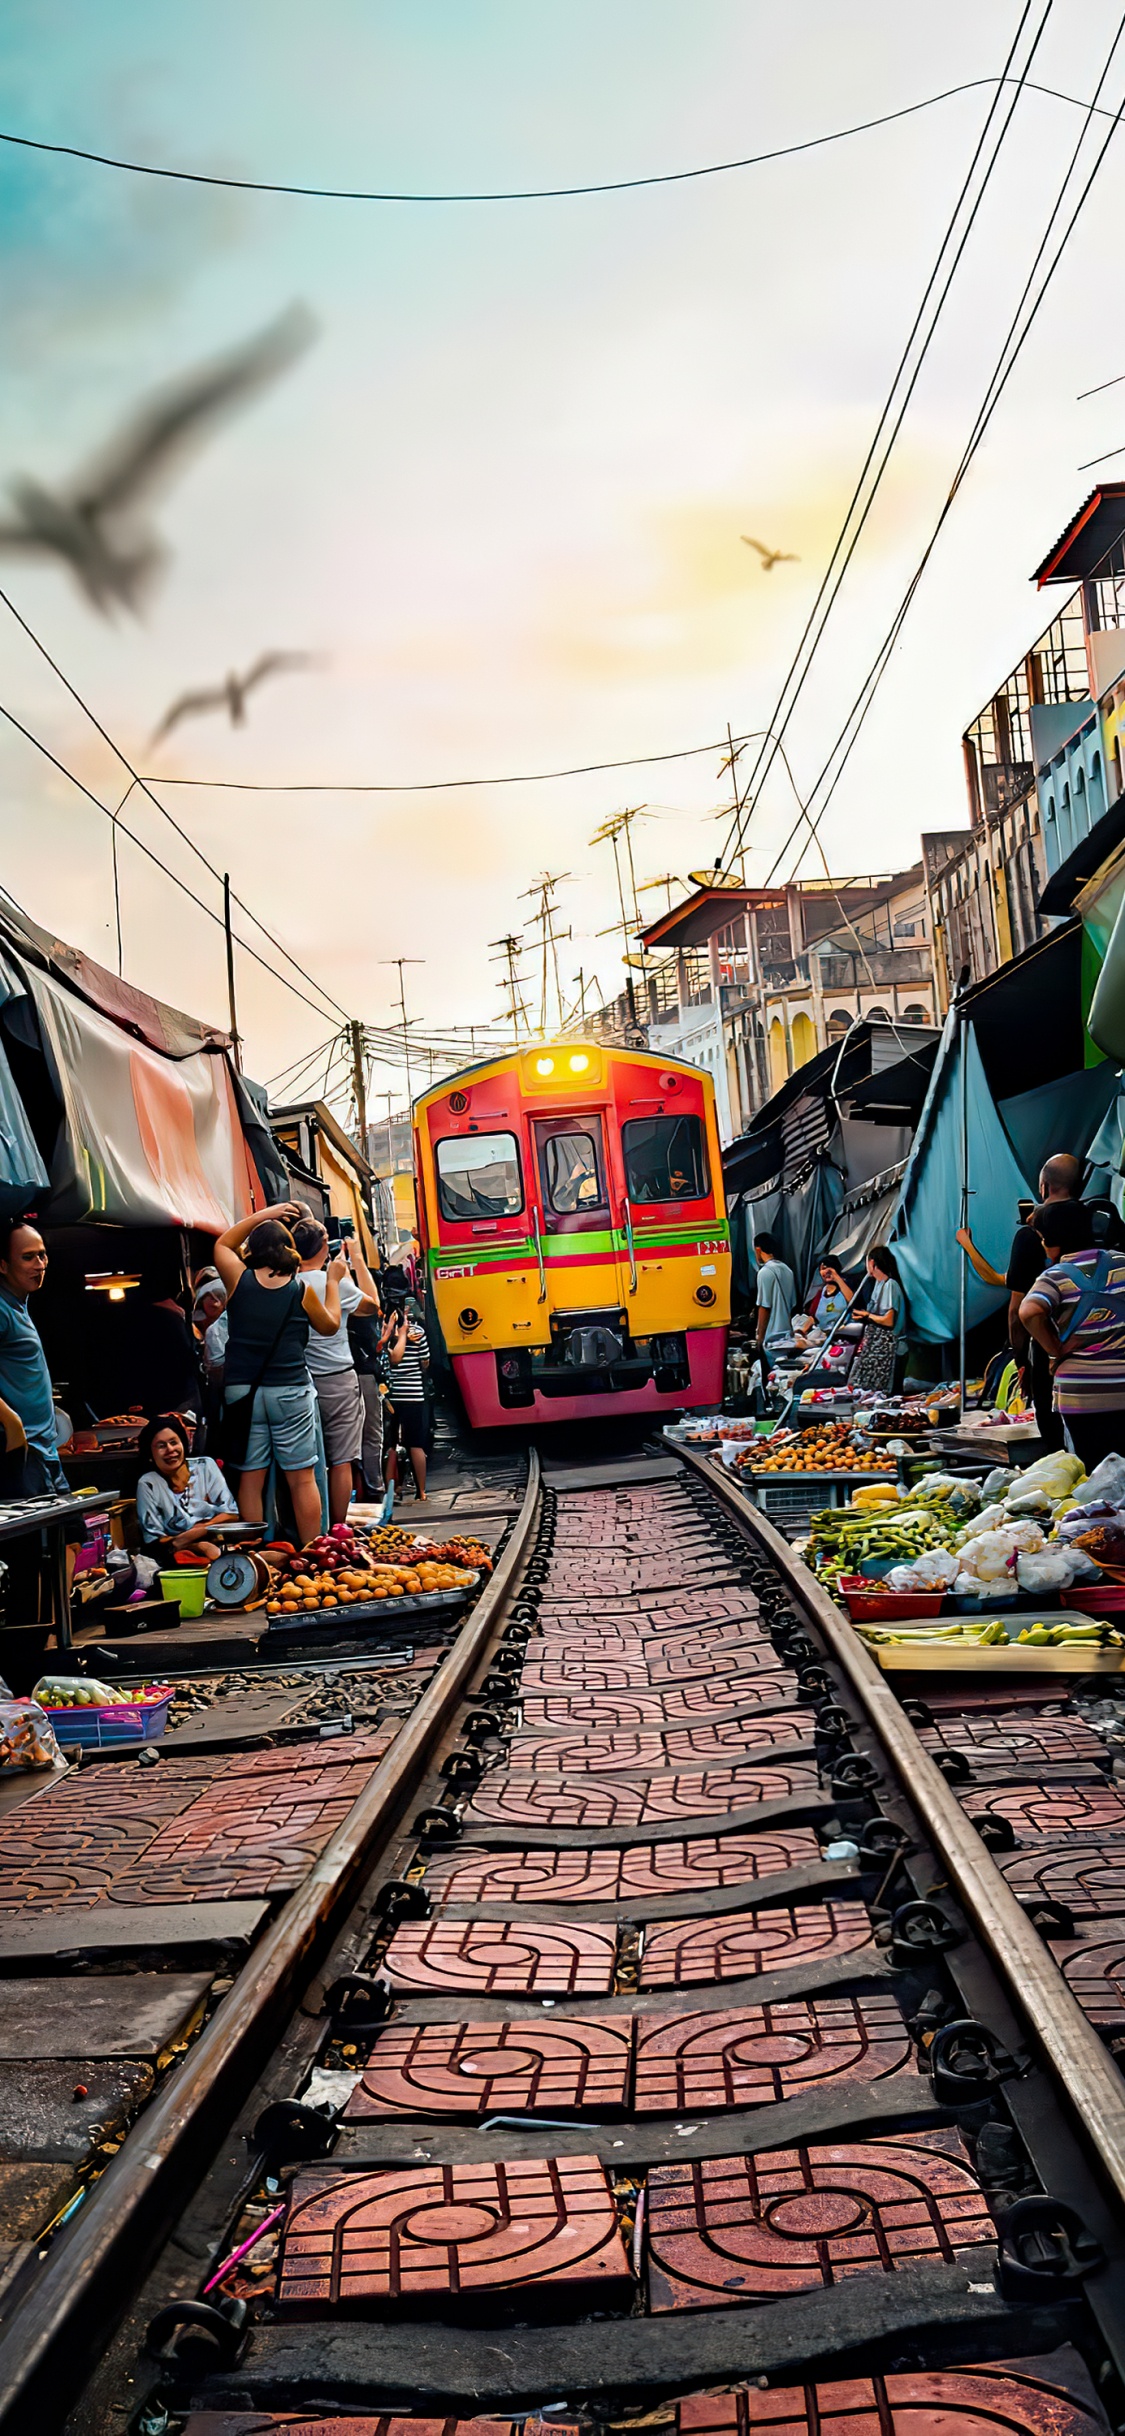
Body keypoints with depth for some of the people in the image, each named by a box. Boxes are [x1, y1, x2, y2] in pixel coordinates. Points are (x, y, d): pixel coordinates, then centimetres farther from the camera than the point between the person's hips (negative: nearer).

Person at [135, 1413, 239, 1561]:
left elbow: (231, 1514, 3)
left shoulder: (205, 1466, 6)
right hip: (181, 1555, -2)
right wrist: (201, 1546, -17)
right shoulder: (147, 1484, 1)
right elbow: (155, 1541, -3)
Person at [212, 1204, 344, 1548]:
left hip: (242, 1391, 1)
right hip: (290, 1391, -1)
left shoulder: (239, 1280, -2)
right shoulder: (302, 1290, -3)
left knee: (250, 1478, 4)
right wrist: (332, 1281, 24)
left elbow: (222, 1245, 19)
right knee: (302, 1479, 4)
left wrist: (263, 1216, 18)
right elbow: (329, 1326, 15)